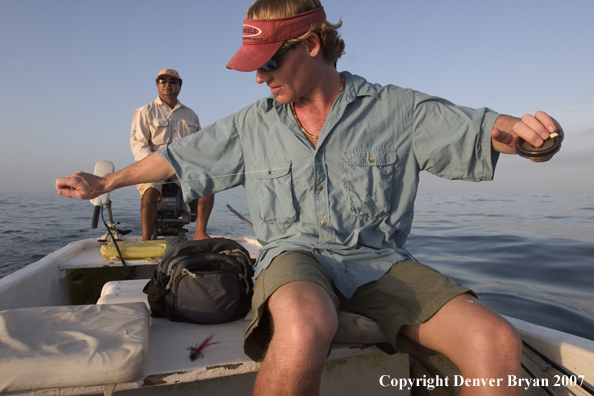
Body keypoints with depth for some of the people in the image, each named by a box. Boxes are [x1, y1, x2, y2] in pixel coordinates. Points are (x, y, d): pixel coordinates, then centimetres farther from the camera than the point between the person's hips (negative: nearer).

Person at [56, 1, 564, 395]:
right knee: (304, 330, -36)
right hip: (296, 255, 0)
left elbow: (481, 130, 4)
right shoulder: (252, 124, 10)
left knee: (496, 342, -21)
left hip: (380, 259, 1)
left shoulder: (397, 108, 4)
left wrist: (526, 128, -19)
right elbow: (179, 156, 16)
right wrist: (104, 183, 22)